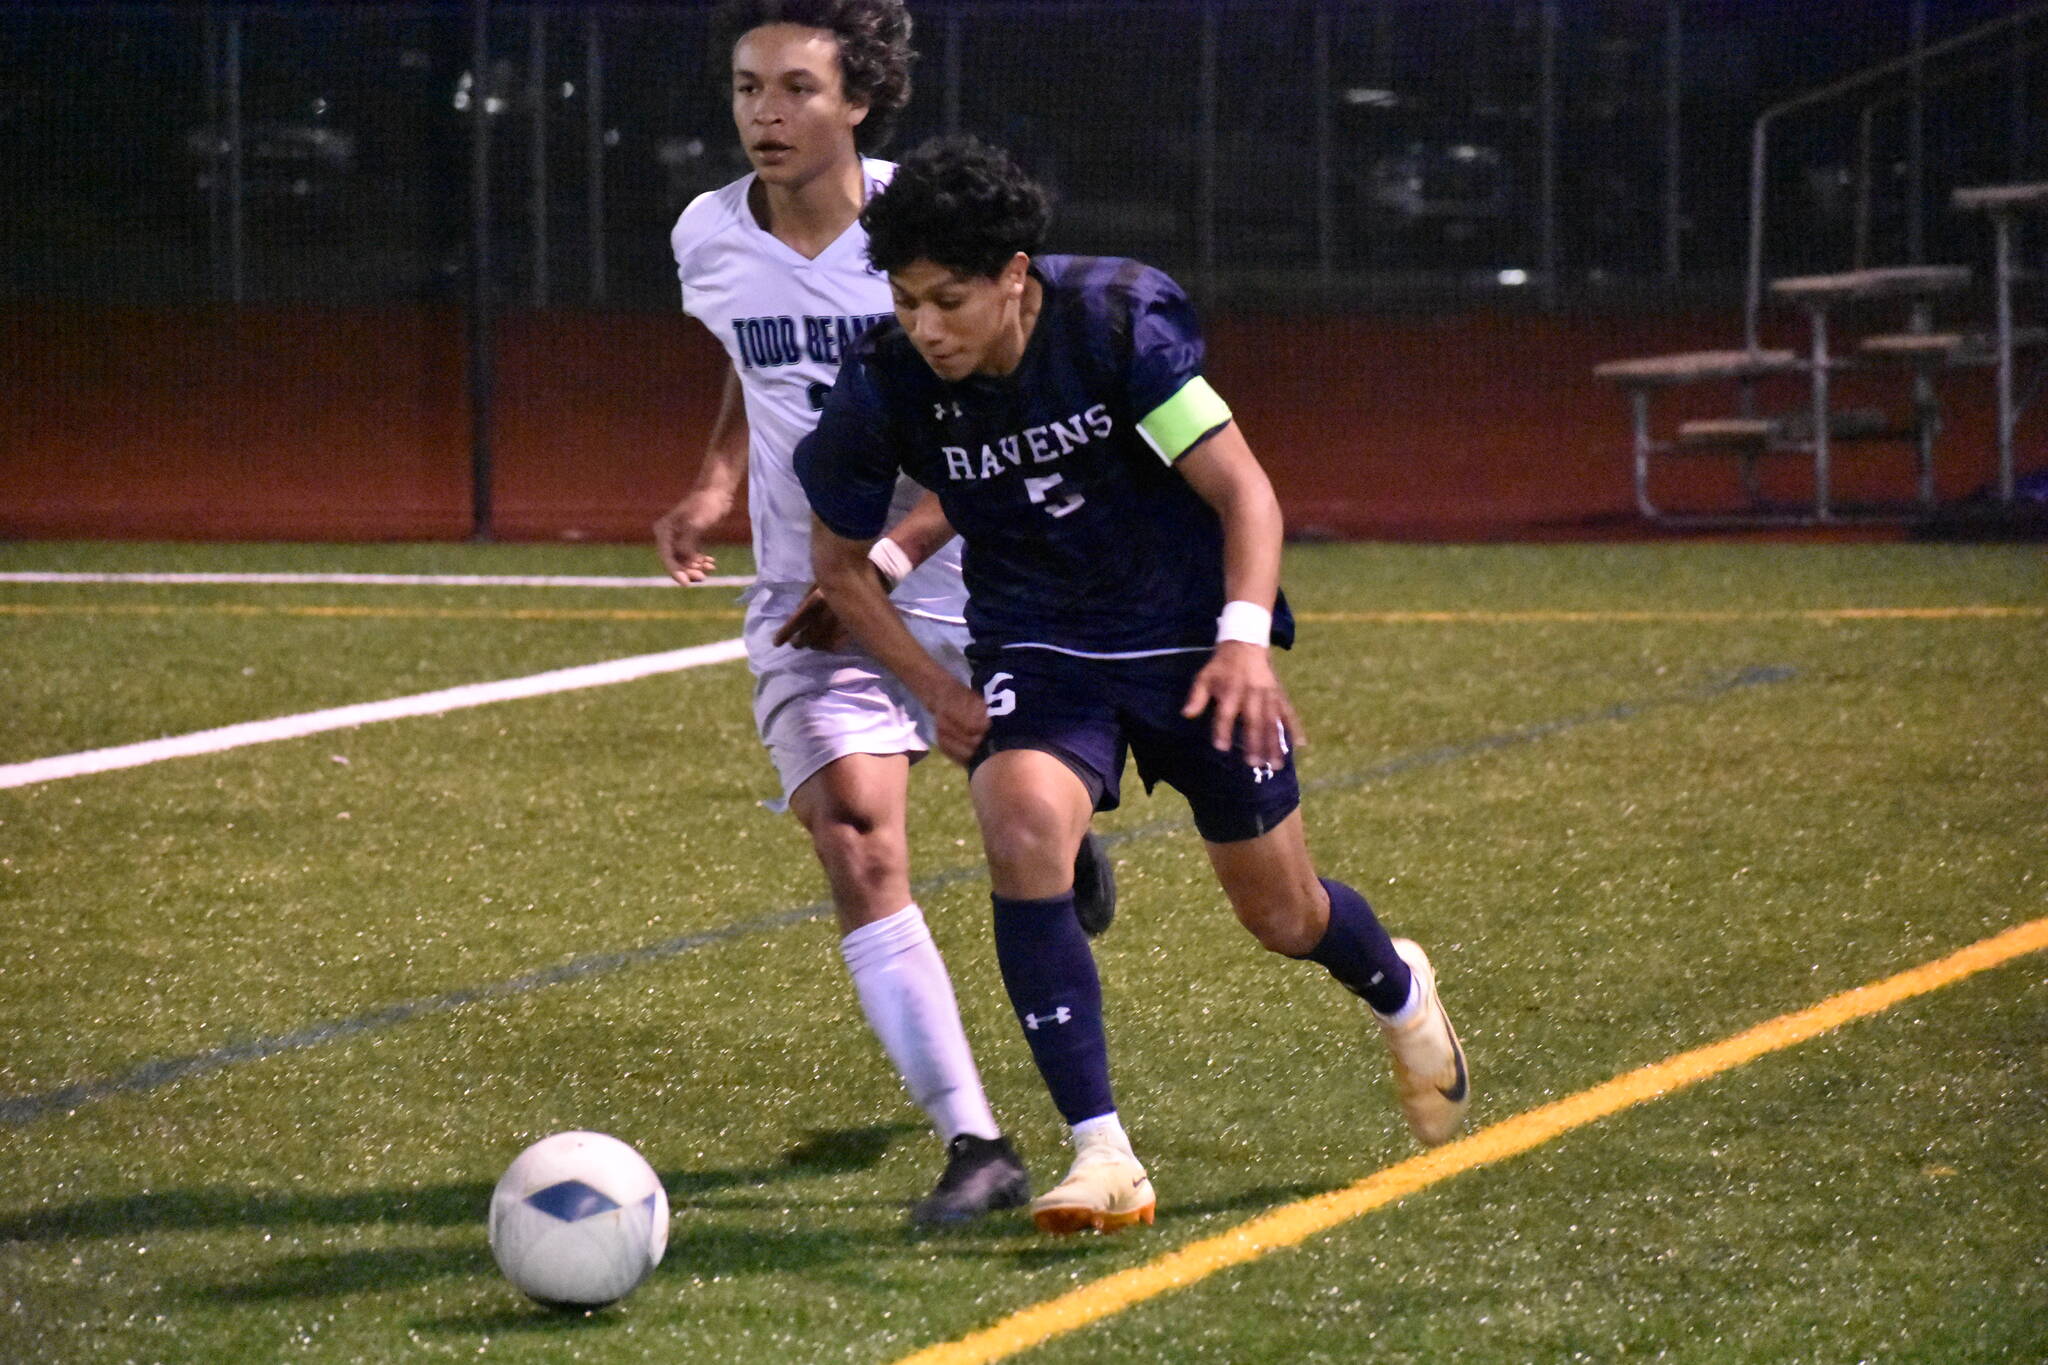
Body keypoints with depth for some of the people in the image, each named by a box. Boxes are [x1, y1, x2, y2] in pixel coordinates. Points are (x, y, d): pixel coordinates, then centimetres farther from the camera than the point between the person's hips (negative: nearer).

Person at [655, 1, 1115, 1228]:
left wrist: (887, 561, -22)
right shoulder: (710, 239, -3)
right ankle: (975, 1145, -20)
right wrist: (718, 485, 2)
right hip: (809, 598, 1)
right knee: (859, 851, -18)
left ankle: (1063, 849, 58)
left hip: (972, 577, -1)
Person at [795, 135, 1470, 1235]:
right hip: (1037, 653, 1)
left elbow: (1243, 490, -21)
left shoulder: (1118, 319, -23)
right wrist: (933, 690, -7)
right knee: (1022, 825, -31)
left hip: (1190, 638, -1)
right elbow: (839, 560, 1)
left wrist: (1245, 638, -36)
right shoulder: (884, 388, -17)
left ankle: (1400, 991, 49)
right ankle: (1103, 1156, -27)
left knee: (1281, 915, 10)